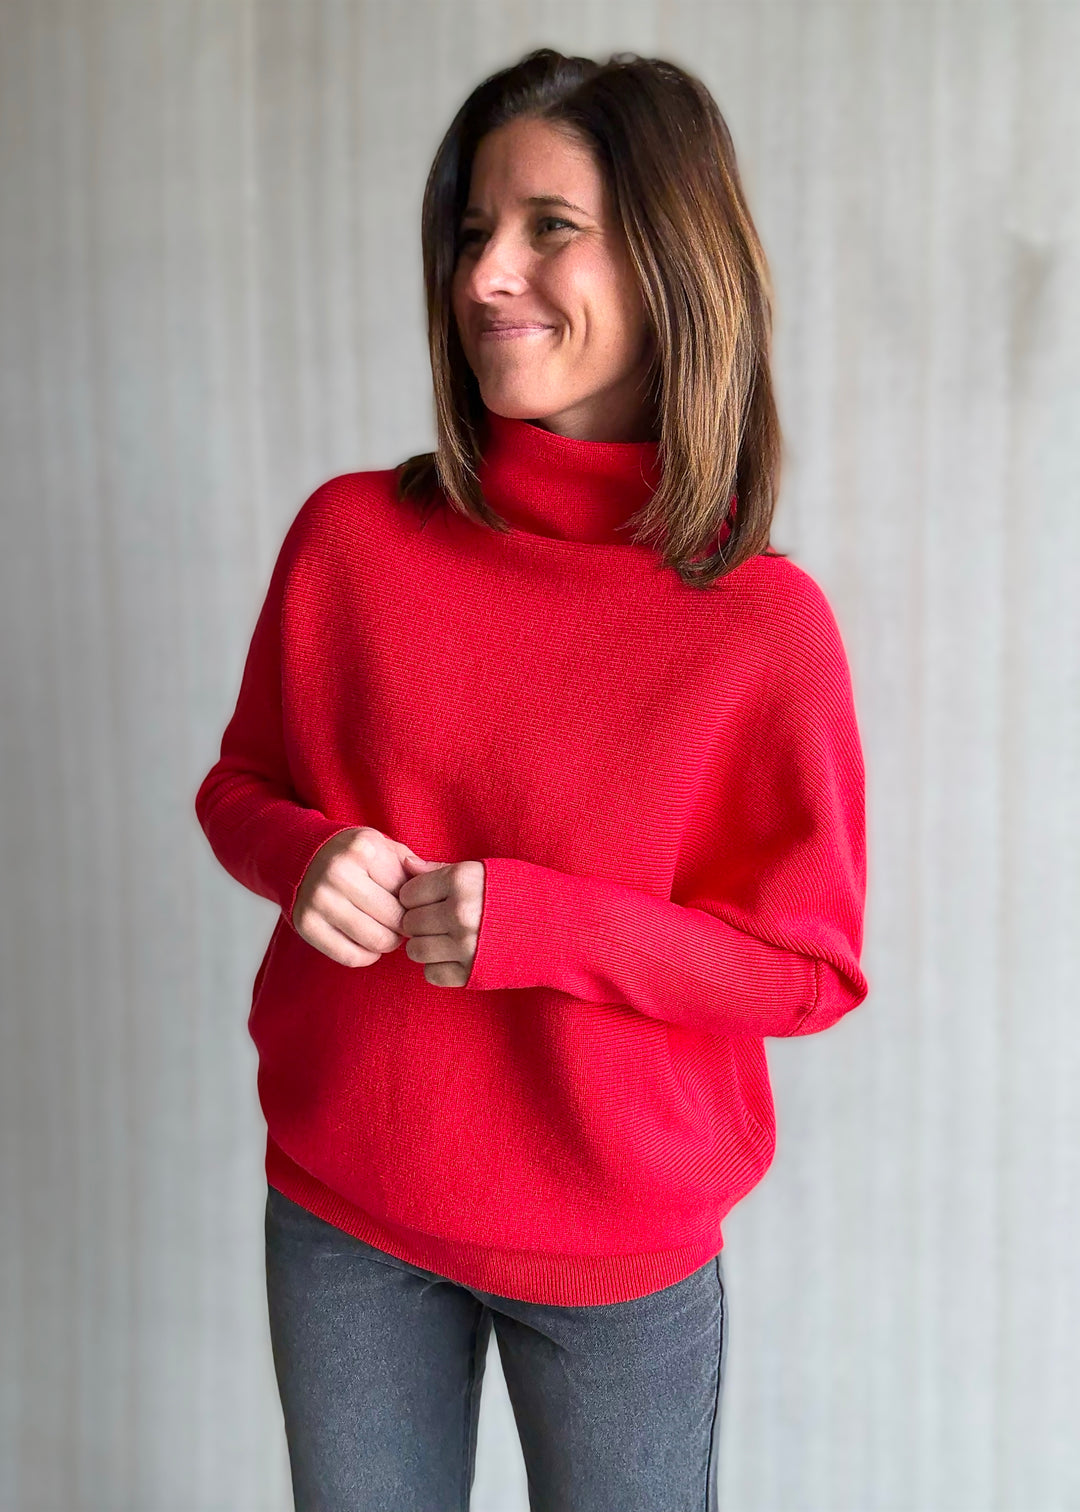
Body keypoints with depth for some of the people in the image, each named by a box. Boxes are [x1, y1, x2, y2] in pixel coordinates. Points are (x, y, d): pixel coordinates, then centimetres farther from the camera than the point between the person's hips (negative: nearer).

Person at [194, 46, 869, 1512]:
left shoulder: (764, 623, -15)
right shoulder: (350, 533, -7)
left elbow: (811, 966, -9)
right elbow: (240, 787, 6)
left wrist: (541, 925, -23)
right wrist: (306, 855, -17)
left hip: (618, 1246, -2)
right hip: (338, 1209, 3)